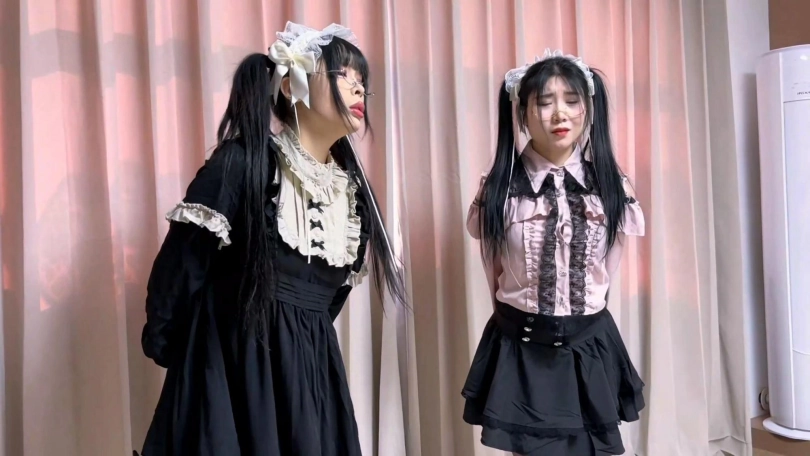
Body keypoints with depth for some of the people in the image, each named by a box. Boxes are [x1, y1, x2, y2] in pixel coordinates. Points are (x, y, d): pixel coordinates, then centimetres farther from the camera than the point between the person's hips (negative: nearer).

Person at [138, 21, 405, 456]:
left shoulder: (351, 187, 6)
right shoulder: (244, 161, -13)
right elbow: (180, 263, -9)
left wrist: (304, 340, 16)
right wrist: (163, 346, -1)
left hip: (311, 368, 6)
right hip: (231, 363, -5)